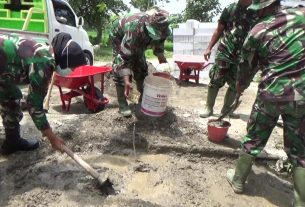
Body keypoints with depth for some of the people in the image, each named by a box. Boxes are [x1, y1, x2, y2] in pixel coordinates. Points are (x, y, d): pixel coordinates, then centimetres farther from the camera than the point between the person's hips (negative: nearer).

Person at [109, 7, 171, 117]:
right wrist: (126, 81, -53)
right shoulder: (135, 29, -48)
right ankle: (122, 103, -11)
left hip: (137, 43, 6)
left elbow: (158, 42, -2)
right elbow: (124, 56, -47)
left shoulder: (160, 27, -27)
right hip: (119, 35, -6)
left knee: (141, 67, 6)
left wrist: (162, 58, -12)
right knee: (120, 68, -18)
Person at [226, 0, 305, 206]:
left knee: (253, 138, 16)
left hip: (271, 93, -1)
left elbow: (247, 66, 10)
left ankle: (238, 180, 31)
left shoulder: (257, 32, -1)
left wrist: (241, 86, 28)